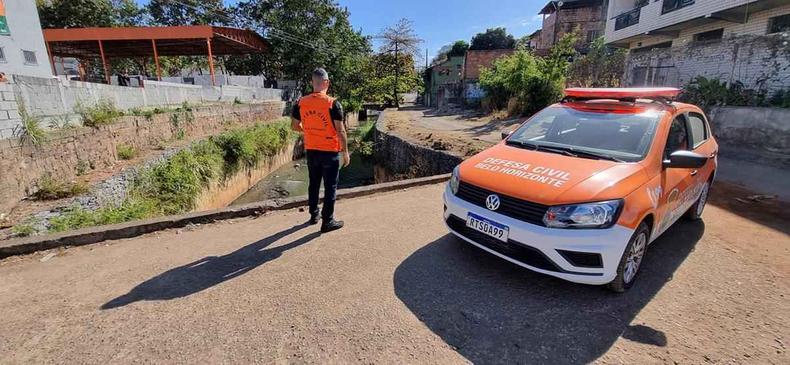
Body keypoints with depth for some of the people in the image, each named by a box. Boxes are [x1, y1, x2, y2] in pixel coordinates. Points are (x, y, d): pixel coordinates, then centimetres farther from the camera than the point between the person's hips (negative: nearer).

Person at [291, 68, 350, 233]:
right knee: (330, 187, 4)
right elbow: (340, 131, -15)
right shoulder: (333, 103, -14)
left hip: (311, 151, 5)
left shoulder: (301, 102, 0)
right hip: (330, 152, -5)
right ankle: (327, 221, 9)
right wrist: (345, 152, -7)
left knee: (314, 184, 18)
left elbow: (295, 125, 10)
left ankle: (314, 215, 31)